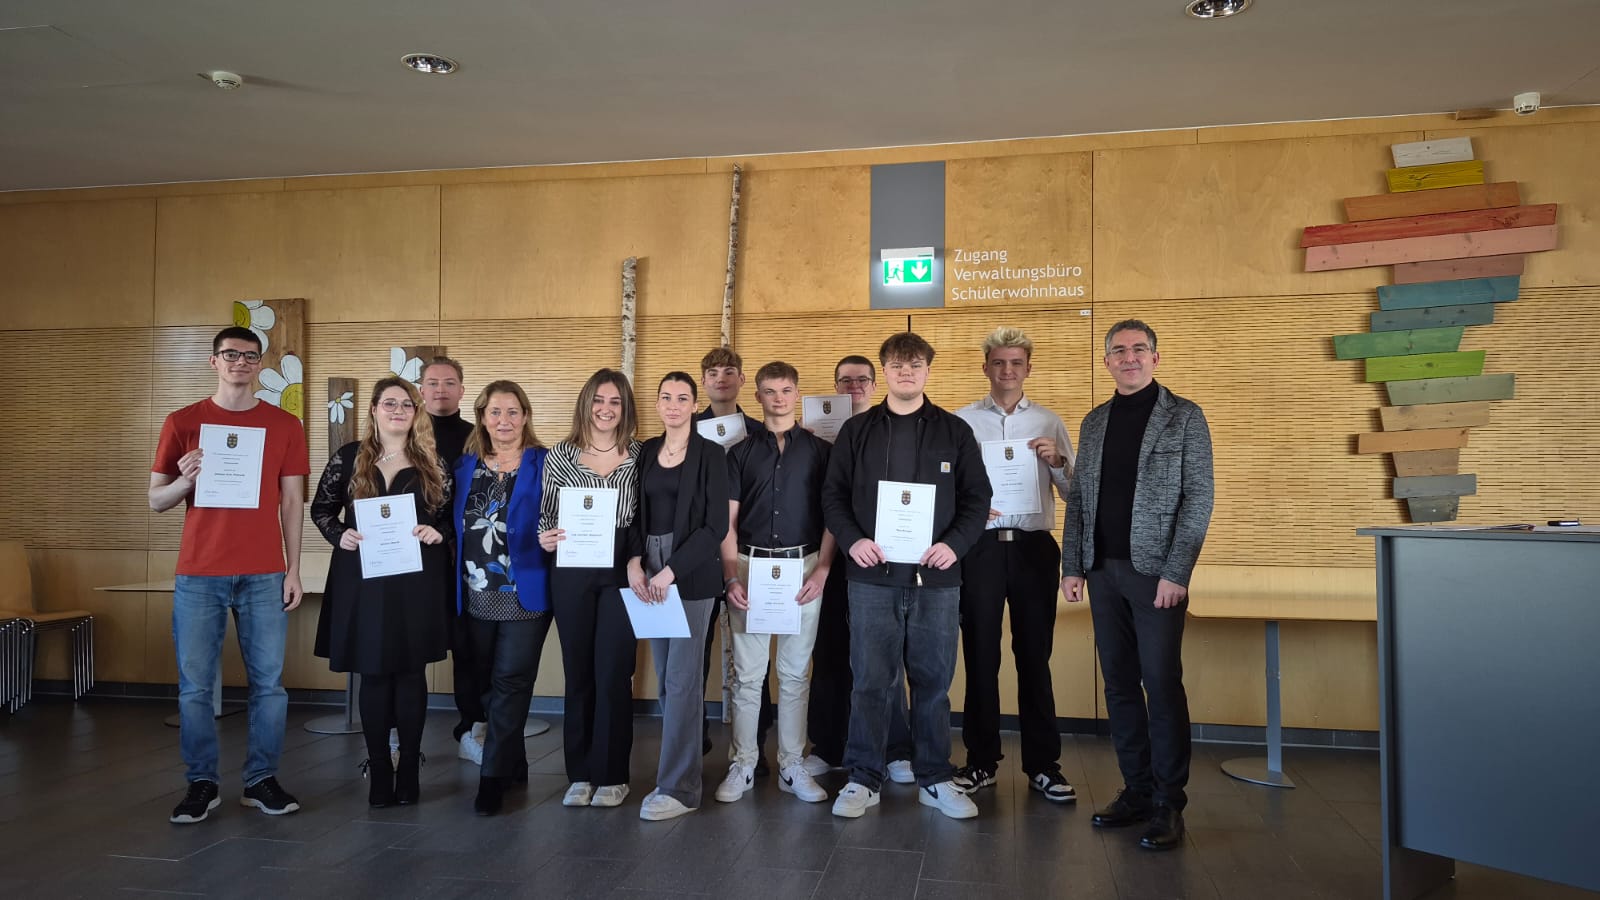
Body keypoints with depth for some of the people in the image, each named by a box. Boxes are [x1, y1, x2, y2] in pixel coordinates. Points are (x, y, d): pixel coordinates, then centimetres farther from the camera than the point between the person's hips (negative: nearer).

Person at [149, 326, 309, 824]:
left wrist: (294, 570, 1)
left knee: (268, 682, 3)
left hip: (264, 575, 0)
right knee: (195, 685, 4)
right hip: (198, 575, 0)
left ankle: (262, 779, 15)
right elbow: (156, 500, 7)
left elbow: (292, 502, 6)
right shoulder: (182, 422, 5)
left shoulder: (285, 425, 5)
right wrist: (185, 480, -15)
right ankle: (202, 783, 17)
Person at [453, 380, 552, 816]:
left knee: (509, 683, -4)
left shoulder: (543, 464, -3)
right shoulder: (466, 466, 11)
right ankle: (513, 765, 29)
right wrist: (456, 579, 3)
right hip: (476, 596, 5)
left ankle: (494, 777, 5)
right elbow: (457, 527, 14)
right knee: (485, 683, 13)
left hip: (525, 595, -5)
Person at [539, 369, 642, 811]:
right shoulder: (560, 455, 4)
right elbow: (546, 516, 8)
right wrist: (544, 538, -12)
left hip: (621, 571, -1)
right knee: (578, 672, 9)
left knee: (613, 672, 0)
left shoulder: (639, 455, 1)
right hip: (571, 573, 2)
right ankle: (580, 773, 21)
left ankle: (612, 775, 14)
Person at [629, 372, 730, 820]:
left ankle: (679, 787, 3)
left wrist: (670, 571, -15)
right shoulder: (647, 451, 11)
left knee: (682, 679, -4)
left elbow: (716, 526, -9)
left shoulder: (710, 455, -4)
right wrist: (634, 562, -7)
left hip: (691, 575, -5)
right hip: (650, 572, 5)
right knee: (664, 676, 9)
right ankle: (679, 765, 22)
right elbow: (637, 514, 10)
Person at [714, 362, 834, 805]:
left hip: (802, 567, 0)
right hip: (750, 566, 0)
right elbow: (727, 523, 5)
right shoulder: (741, 453, 7)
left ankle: (792, 766, 16)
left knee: (794, 672, 7)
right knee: (747, 673, 4)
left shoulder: (819, 450, 6)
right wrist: (731, 577, -4)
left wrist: (821, 570, -7)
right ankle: (742, 764, 14)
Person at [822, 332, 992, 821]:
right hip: (872, 576, 0)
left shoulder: (954, 431, 7)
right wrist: (852, 540, -9)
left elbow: (977, 497, 6)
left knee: (933, 681, 8)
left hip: (936, 577, 1)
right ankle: (864, 780, 15)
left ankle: (935, 780, 22)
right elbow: (833, 494, 7)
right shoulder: (857, 430, 8)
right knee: (870, 682, 3)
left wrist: (955, 544, -9)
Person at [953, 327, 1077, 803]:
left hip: (1034, 547, 1)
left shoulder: (1049, 422, 10)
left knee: (1035, 656, 6)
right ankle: (981, 761, 17)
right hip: (980, 546, -1)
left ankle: (1043, 764, 16)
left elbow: (1073, 493, 9)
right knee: (980, 656, 5)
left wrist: (1058, 461, -9)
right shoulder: (962, 421, 6)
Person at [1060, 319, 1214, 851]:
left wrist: (1176, 573, -13)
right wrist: (1073, 566, 6)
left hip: (1155, 572, -5)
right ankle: (1135, 791, 19)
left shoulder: (1184, 417, 0)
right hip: (1104, 571, 5)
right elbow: (1078, 498, 13)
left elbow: (1198, 499, -6)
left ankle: (1168, 805, 7)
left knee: (1162, 686, -3)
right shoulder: (1093, 423, 13)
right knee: (1119, 686, 9)